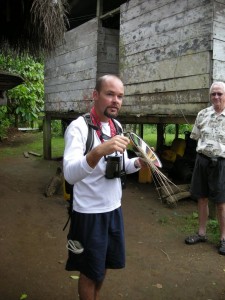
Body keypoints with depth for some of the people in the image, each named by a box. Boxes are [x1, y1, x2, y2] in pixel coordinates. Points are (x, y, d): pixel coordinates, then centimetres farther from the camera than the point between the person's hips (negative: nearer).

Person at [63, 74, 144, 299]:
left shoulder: (117, 126, 5)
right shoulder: (78, 127, -19)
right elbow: (70, 174, -32)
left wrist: (137, 163, -9)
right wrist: (99, 150, -49)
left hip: (114, 207, 7)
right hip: (89, 212, -7)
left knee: (104, 264, 24)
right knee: (90, 271, 12)